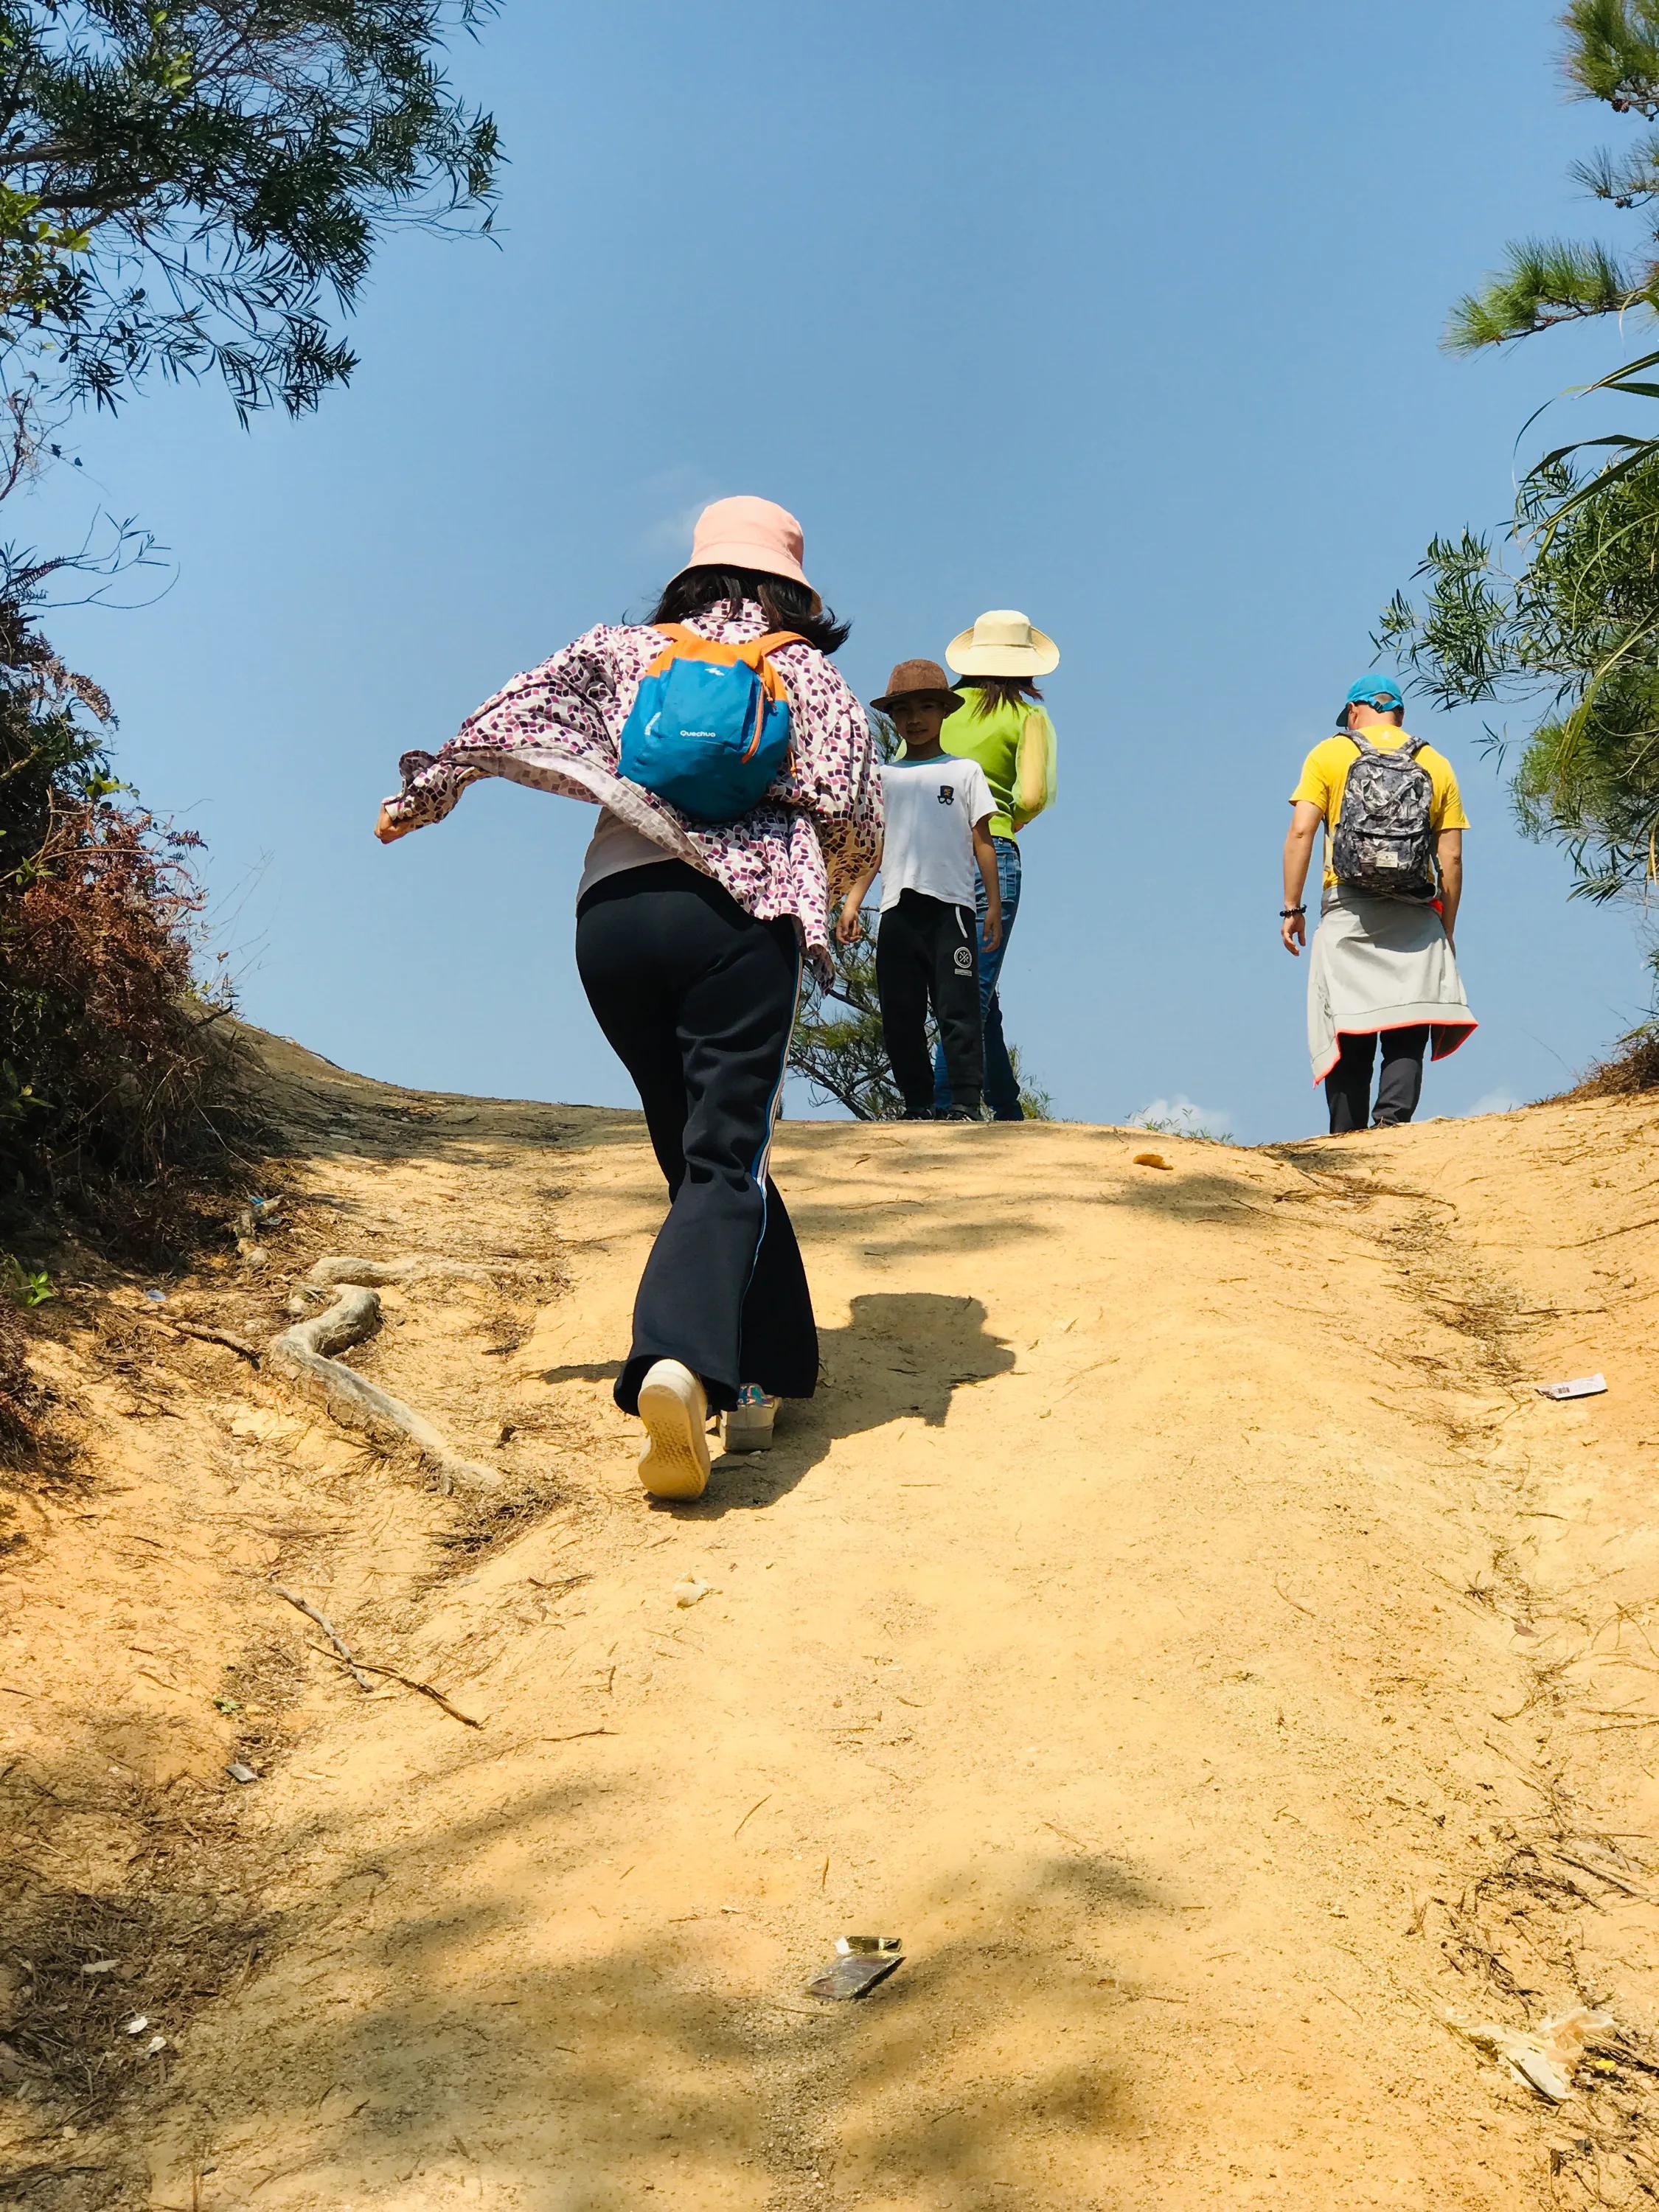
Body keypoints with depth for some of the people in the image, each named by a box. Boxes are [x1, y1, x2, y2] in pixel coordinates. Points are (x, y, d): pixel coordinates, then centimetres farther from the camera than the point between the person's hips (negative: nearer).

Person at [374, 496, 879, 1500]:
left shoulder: (623, 652, 19)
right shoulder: (808, 673, 15)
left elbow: (506, 720, 12)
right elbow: (855, 816, 5)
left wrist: (419, 797, 25)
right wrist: (819, 888, 25)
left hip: (610, 916, 3)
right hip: (736, 915, -3)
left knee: (699, 1154, 15)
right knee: (726, 1162, -7)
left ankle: (761, 1376, 18)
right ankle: (681, 1361, -32)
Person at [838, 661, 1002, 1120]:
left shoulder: (965, 771, 10)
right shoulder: (884, 776, 16)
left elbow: (981, 840, 8)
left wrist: (993, 904, 1)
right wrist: (852, 902, 5)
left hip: (951, 905, -3)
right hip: (897, 908, 3)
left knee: (957, 1008, -8)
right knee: (900, 1014, 2)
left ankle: (964, 1102, -6)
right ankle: (918, 1104, 9)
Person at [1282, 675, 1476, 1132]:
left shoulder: (1329, 754, 8)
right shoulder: (1435, 764, 13)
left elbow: (1301, 831, -3)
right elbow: (1452, 857, 7)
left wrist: (1291, 908, 0)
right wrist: (1447, 931, 14)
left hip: (1347, 910, -1)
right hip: (1415, 916, 1)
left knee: (1348, 1032, 1)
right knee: (1406, 1028, -3)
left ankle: (1347, 1139, -2)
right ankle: (1393, 1116, -23)